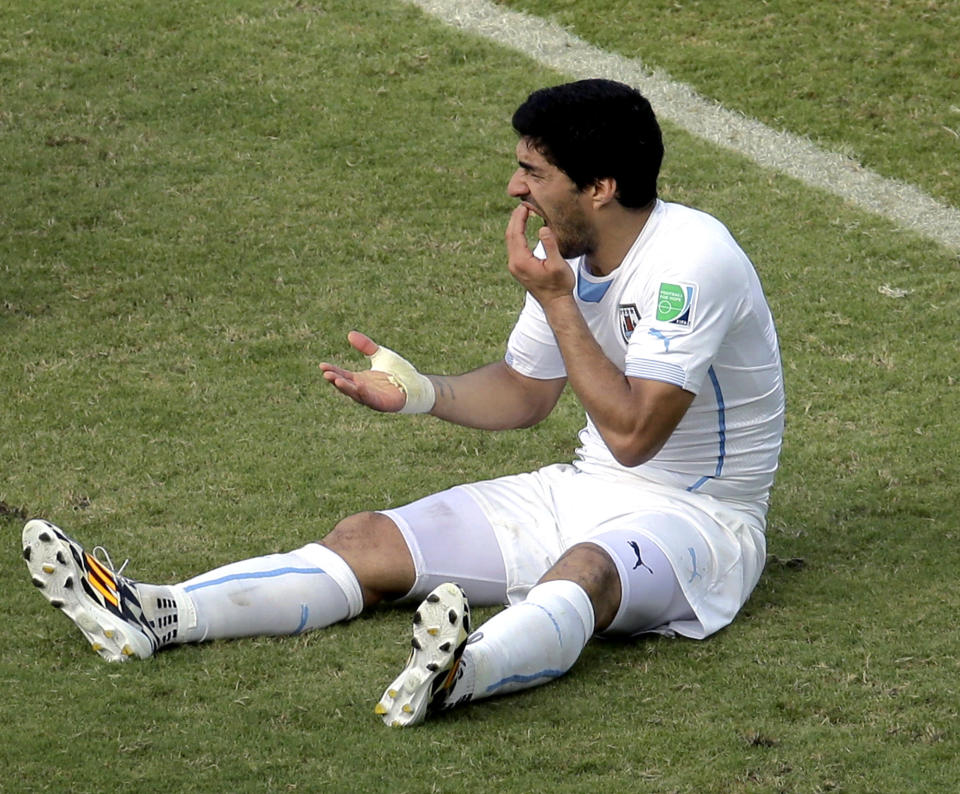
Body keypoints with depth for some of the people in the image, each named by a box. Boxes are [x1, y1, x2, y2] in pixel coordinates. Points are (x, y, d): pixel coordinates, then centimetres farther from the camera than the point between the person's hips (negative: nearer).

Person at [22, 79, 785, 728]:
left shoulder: (691, 259, -22)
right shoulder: (566, 253, 4)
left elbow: (631, 432, -28)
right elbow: (526, 391, 18)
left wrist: (557, 303, -25)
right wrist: (421, 393, 0)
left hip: (694, 517, -8)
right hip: (585, 492, 8)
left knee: (586, 570, -43)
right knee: (372, 540, -8)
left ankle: (460, 672, -74)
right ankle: (156, 616, -24)